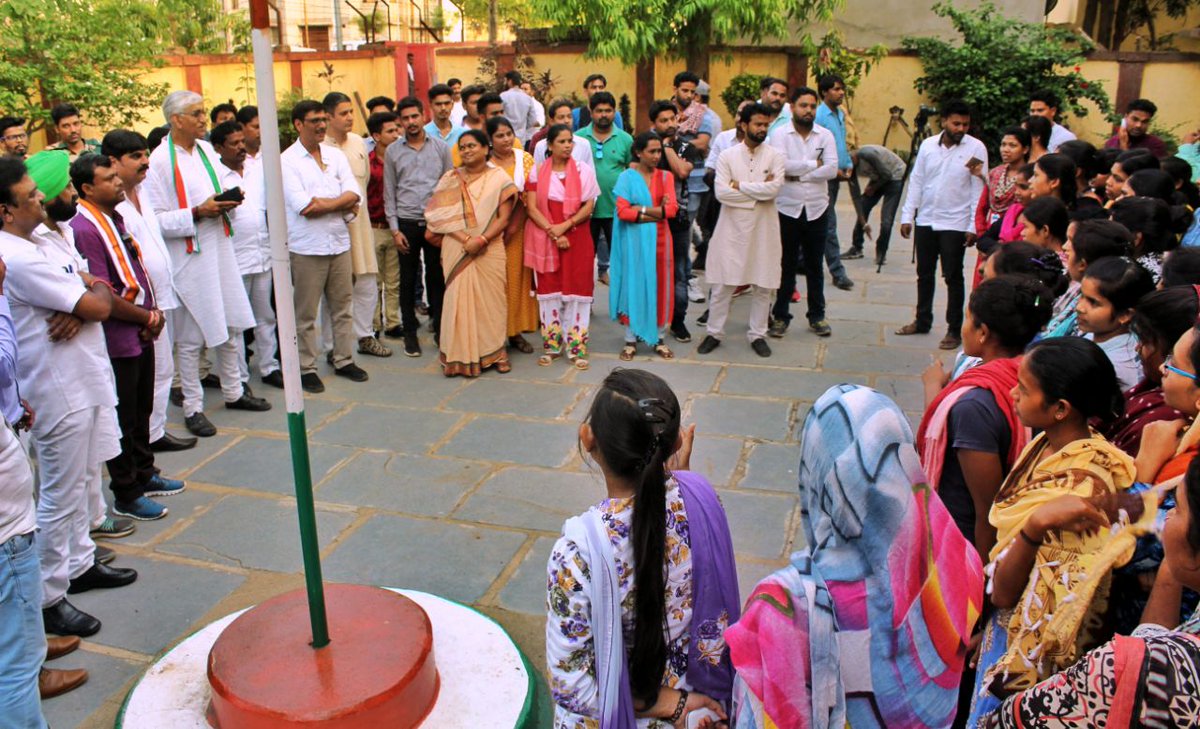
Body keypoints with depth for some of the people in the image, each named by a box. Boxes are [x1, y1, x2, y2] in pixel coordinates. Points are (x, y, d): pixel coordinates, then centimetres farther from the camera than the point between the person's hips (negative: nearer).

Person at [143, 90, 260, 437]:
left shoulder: (206, 149, 9)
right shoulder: (160, 160, -13)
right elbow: (155, 220, -16)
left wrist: (226, 202, 0)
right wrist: (197, 213, -22)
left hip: (219, 249, 7)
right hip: (188, 257, -7)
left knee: (230, 327, 15)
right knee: (190, 337, 2)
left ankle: (233, 391, 31)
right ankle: (192, 407, 15)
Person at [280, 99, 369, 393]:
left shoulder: (336, 155, 10)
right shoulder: (287, 161, -6)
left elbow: (354, 195, -2)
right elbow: (304, 207, -16)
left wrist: (322, 203, -15)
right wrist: (342, 203, -8)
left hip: (339, 242, 5)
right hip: (307, 247, -5)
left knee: (343, 307, 12)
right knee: (306, 313, 3)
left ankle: (344, 360, 24)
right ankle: (306, 368, 14)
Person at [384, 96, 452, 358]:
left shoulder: (441, 148, 4)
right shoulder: (392, 152, 5)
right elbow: (389, 193, 6)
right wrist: (395, 229, -1)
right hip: (407, 223, 0)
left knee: (437, 277, 5)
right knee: (408, 280, 7)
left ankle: (440, 328, 17)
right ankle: (410, 332, 17)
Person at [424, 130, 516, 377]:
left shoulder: (499, 178, 4)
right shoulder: (450, 179, 8)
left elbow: (503, 218, -2)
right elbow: (441, 215, -1)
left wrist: (481, 240, -16)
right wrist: (465, 239, -14)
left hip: (489, 249, 0)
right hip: (457, 250, 1)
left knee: (491, 299, 3)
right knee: (459, 299, -1)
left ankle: (495, 352, 15)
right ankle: (459, 356, 6)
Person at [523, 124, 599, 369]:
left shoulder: (584, 170, 3)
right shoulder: (537, 172, 4)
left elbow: (589, 206, -3)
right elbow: (531, 207, -2)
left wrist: (565, 226, -15)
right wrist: (552, 231, -13)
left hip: (577, 237, 0)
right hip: (545, 238, 1)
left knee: (576, 289, -2)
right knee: (549, 289, 3)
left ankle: (577, 347, 2)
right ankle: (551, 345, 11)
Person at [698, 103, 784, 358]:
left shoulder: (775, 156, 1)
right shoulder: (727, 156, 0)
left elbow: (774, 188, -14)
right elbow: (721, 192, -13)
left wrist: (740, 186, -12)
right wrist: (759, 192, -11)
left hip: (763, 228, 1)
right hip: (732, 227, -1)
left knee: (763, 285, 7)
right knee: (723, 284, 3)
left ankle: (758, 335, 20)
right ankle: (714, 333, 16)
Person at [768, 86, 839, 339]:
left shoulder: (826, 135, 3)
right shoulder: (779, 134, -4)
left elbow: (832, 169, -9)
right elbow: (782, 165, -19)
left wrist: (797, 175, -14)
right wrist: (814, 163, -10)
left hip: (816, 210, 2)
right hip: (787, 209, -2)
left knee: (814, 266, 11)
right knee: (786, 266, 6)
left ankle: (817, 316, 22)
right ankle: (780, 316, 16)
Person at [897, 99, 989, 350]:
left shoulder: (976, 148, -7)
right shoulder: (928, 145, 5)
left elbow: (979, 190, -7)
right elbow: (916, 181, 9)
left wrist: (973, 226, -12)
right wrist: (907, 216, 5)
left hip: (955, 224, -4)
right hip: (925, 221, 4)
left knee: (953, 278, 1)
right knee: (924, 274, 14)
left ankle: (954, 330, 9)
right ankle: (922, 321, 28)